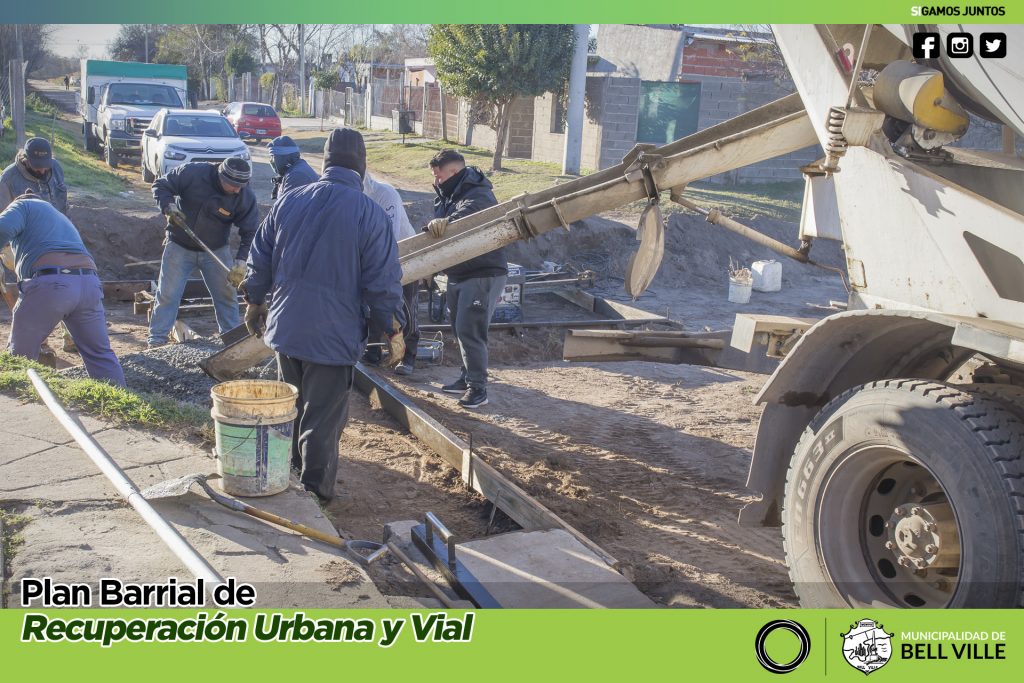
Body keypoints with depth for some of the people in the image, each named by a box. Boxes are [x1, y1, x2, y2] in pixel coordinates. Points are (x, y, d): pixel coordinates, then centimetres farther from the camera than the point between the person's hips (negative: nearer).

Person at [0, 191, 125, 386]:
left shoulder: (23, 205, 18)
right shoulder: (61, 217, 39)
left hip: (50, 283, -6)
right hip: (89, 282, 6)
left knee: (21, 355, 12)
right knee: (100, 354, 12)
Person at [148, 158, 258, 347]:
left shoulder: (245, 196, -19)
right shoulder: (192, 173, -24)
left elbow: (250, 232, -15)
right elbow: (160, 185, -10)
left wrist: (241, 261, -27)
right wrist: (169, 206, -29)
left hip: (216, 250, 2)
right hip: (179, 246, -1)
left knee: (227, 295, 6)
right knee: (167, 294, 0)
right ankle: (157, 340, 9)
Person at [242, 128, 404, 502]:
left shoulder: (289, 201, 2)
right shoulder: (370, 214, -12)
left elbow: (259, 259, 10)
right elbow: (383, 282, -12)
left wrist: (255, 302, 25)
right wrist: (394, 330, 0)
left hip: (285, 328, 5)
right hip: (333, 335, -5)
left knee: (293, 410, 23)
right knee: (323, 419, 5)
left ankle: (291, 478, 39)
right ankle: (315, 494, 12)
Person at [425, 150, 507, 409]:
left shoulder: (478, 195, -20)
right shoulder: (447, 196, 11)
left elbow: (468, 214, -43)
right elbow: (438, 232, 10)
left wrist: (446, 221, -60)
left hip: (483, 275, -10)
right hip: (458, 274, 10)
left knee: (469, 330, -13)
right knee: (460, 329, 15)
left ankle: (478, 387, -7)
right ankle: (468, 377, 28)